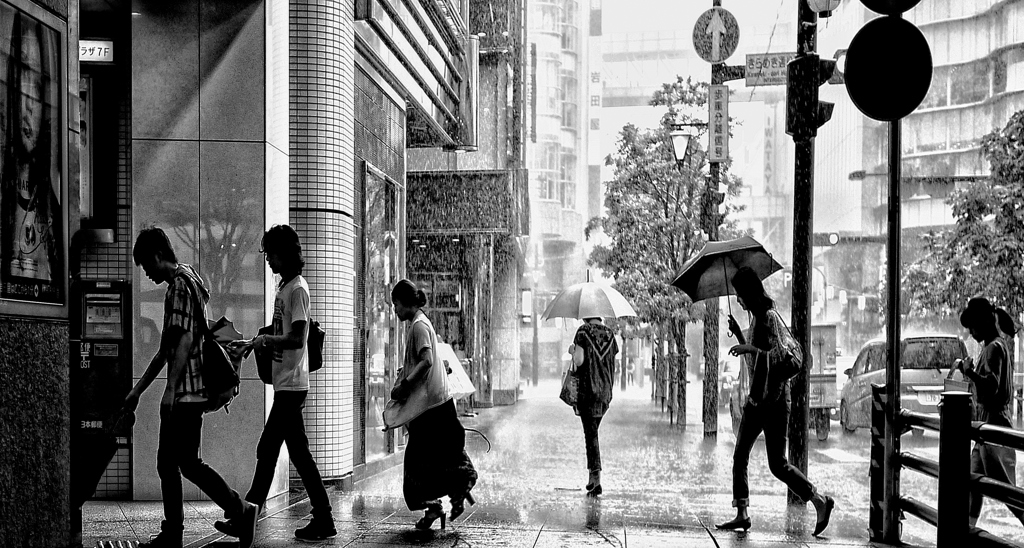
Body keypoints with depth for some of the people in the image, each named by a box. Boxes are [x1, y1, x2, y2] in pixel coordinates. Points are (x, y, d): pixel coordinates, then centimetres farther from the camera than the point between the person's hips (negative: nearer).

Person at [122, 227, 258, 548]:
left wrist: (170, 389, -21)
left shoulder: (181, 283, -10)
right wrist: (138, 390, 25)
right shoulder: (180, 282, 21)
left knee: (188, 463, -7)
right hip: (182, 394, 10)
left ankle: (242, 511, -1)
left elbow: (185, 339, -19)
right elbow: (166, 349, 24)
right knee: (167, 463, 11)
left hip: (186, 391, -10)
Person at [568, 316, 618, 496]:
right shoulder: (609, 333, 8)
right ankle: (592, 474, 16)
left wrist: (573, 351, 5)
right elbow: (612, 363, 10)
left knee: (591, 433, -3)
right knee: (593, 429, 18)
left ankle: (596, 478, -10)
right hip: (605, 390, 5)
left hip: (587, 388, -5)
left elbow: (579, 361, -14)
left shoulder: (583, 332, -8)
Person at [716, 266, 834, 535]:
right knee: (739, 457, 5)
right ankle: (742, 515, 7)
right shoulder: (756, 318, 15)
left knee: (777, 464, -5)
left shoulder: (769, 317, -12)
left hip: (774, 399, -9)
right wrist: (738, 335, 16)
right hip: (757, 397, 9)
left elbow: (781, 354, -23)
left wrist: (748, 347, -24)